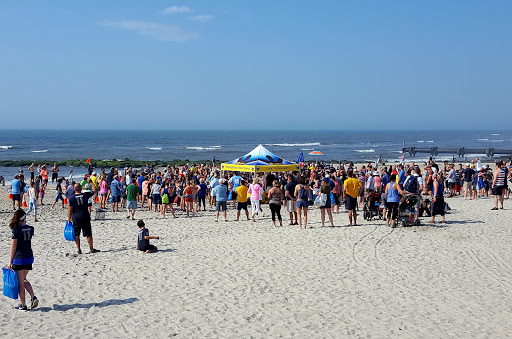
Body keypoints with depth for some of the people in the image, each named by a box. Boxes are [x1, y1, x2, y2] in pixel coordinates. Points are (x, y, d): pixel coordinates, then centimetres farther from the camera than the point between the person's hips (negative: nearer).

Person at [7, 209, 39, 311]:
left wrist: (10, 261, -6)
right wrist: (24, 223, 18)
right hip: (29, 258, 5)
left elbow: (13, 247, -12)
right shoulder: (30, 229, 0)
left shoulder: (16, 230, -14)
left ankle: (23, 305, 12)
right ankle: (33, 297, 7)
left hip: (18, 259, -5)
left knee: (20, 282, 6)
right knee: (24, 280, 23)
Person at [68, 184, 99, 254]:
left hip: (76, 218, 0)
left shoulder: (72, 198, -4)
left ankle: (79, 249, 6)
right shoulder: (85, 195, -3)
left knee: (76, 234, 8)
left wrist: (69, 219, 1)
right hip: (85, 217, 0)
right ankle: (91, 249, 11)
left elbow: (70, 210, -5)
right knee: (88, 234, 7)